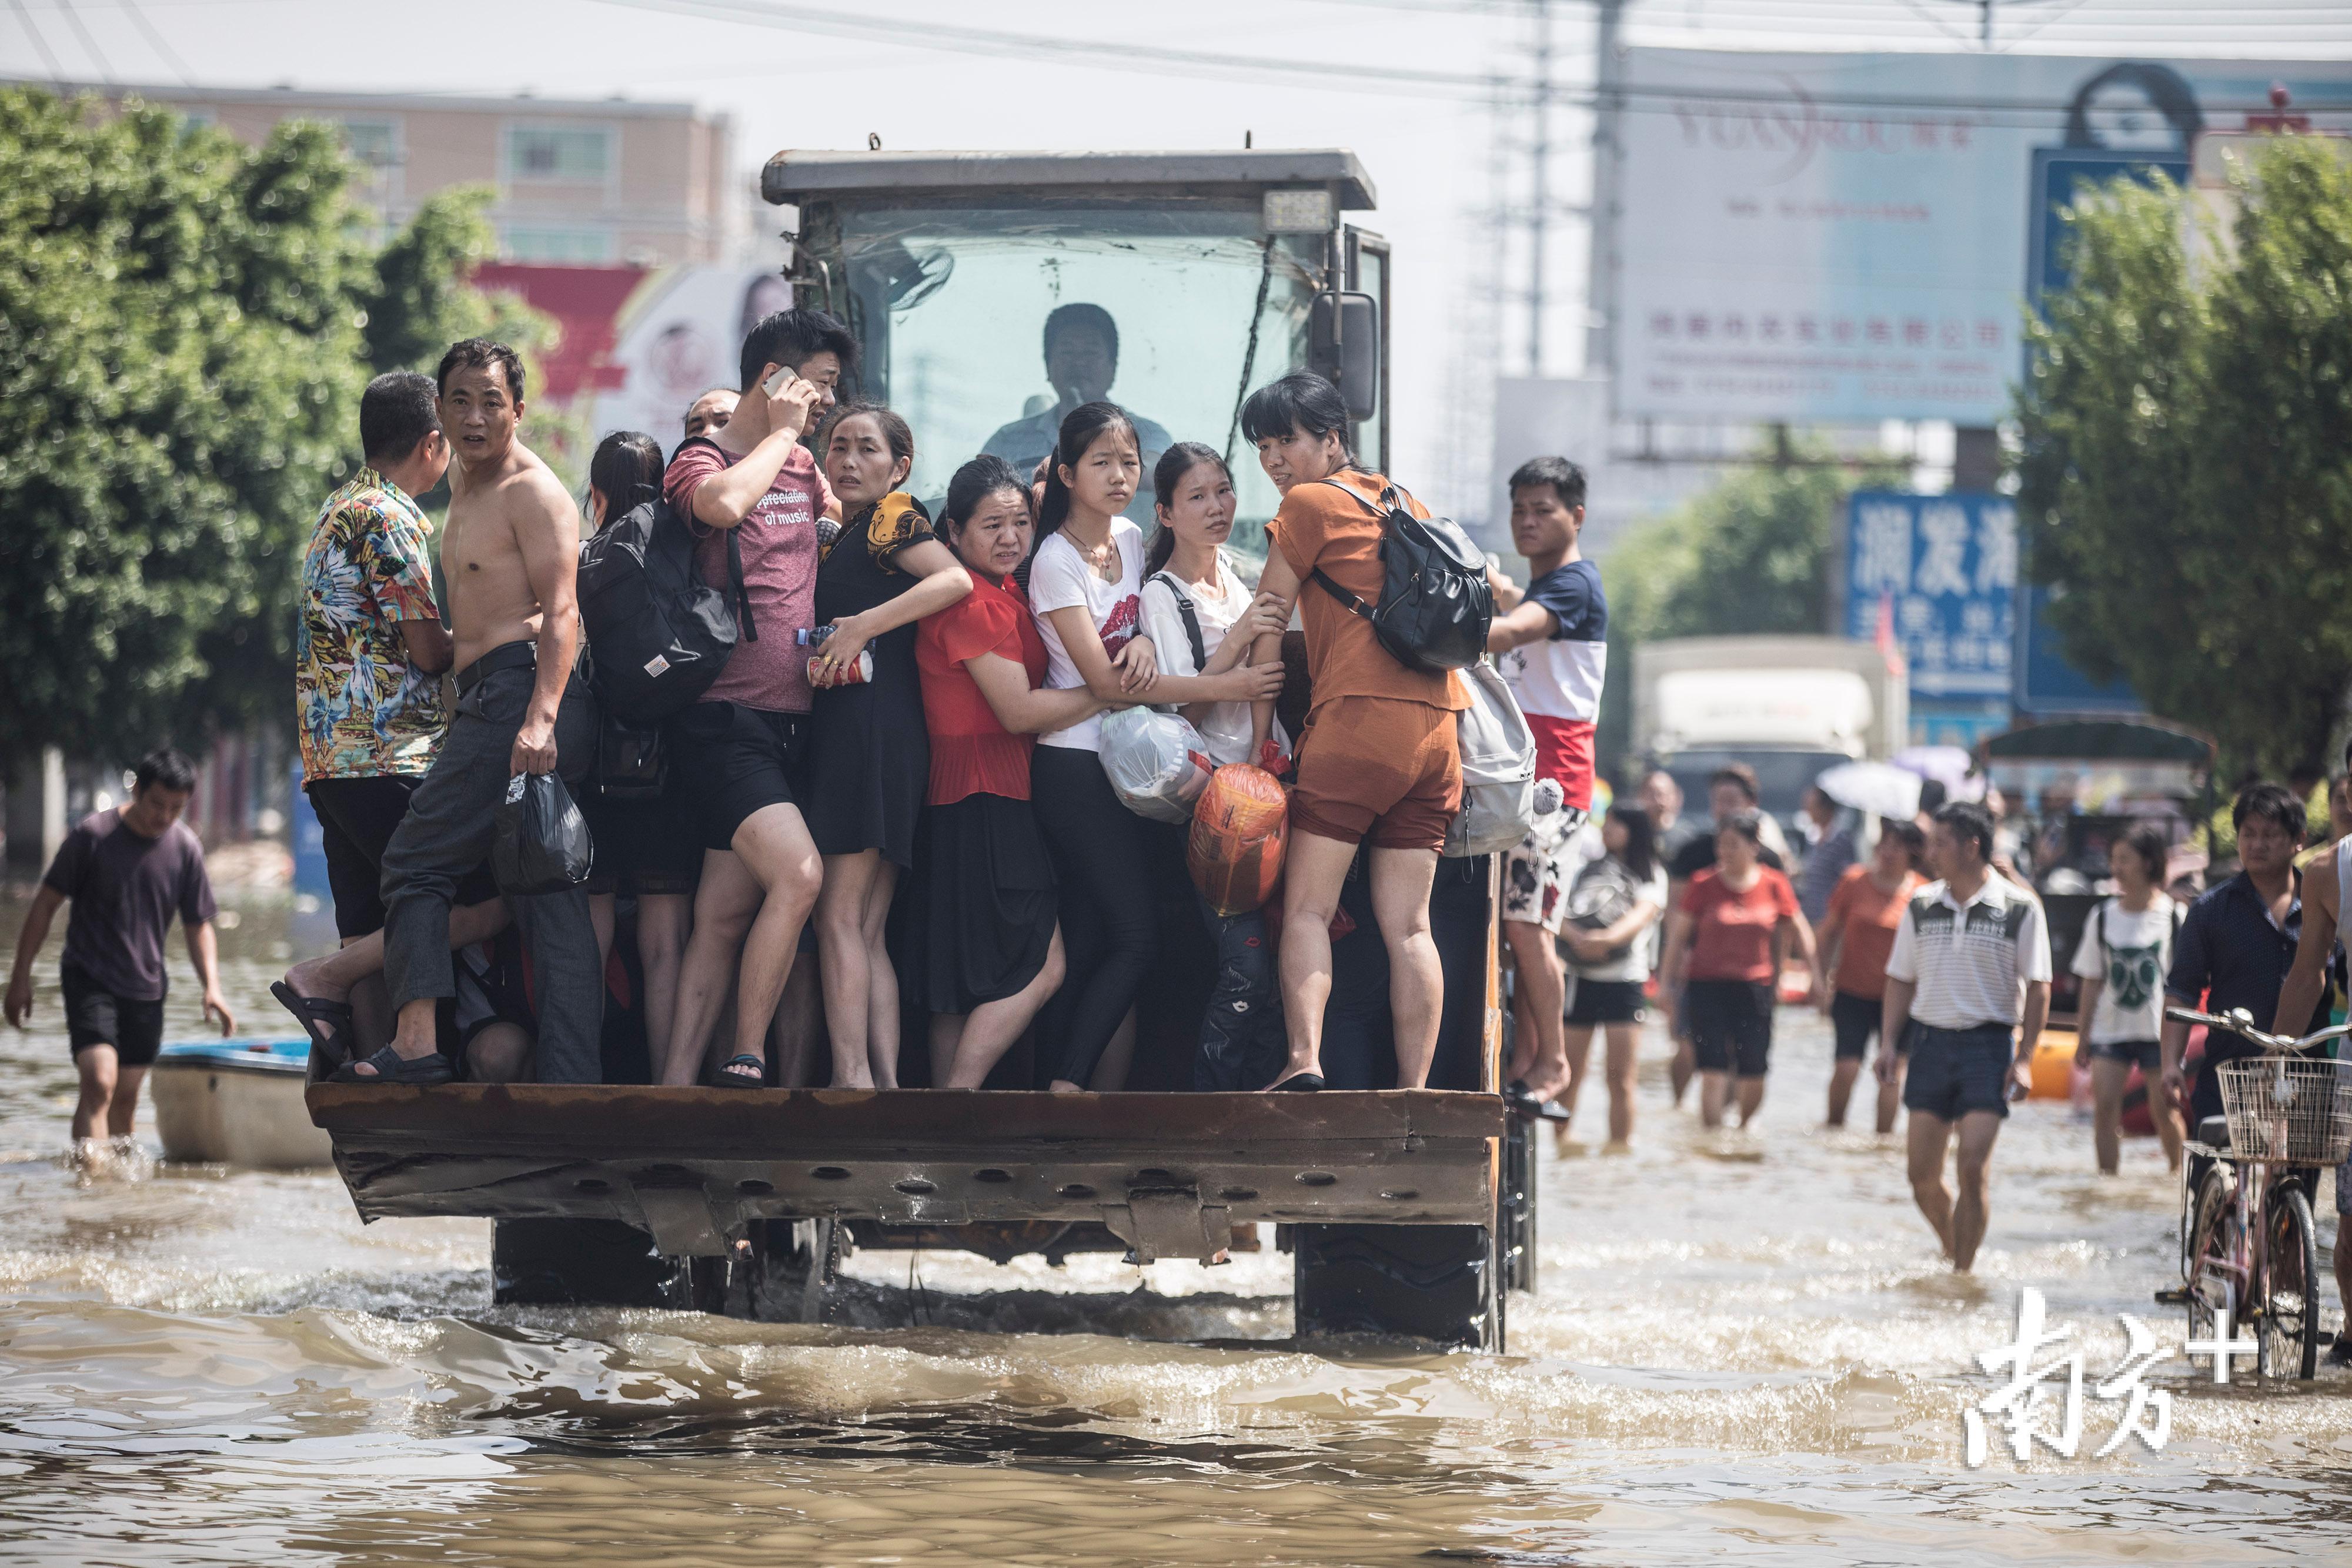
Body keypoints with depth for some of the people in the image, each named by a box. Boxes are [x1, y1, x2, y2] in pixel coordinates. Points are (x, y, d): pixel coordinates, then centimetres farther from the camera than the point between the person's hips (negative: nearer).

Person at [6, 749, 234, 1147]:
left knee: (127, 1095, 10)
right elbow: (46, 903, -3)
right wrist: (21, 976, -4)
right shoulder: (93, 835, -11)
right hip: (89, 979, -4)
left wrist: (212, 987, -6)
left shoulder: (185, 849, 0)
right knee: (100, 1083, -21)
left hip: (146, 987, 4)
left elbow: (198, 926, 9)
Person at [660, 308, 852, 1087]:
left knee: (725, 915, 3)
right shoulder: (701, 461, -4)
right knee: (797, 873, -24)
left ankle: (678, 1081, 2)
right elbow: (723, 503, -28)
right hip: (725, 719, -7)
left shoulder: (803, 467, 18)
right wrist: (782, 433, -11)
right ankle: (745, 1058, -16)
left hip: (789, 721, 7)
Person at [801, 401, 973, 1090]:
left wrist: (862, 627, -22)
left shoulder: (892, 518, -3)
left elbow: (955, 579, -19)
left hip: (871, 728, -9)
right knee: (867, 930, 6)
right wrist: (816, 658, 1)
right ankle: (886, 1081, 3)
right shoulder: (838, 536, 22)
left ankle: (851, 1079, -16)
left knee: (839, 916, -12)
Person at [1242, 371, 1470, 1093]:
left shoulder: (1310, 504, 3)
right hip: (1437, 725, 6)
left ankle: (1304, 1058, -25)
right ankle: (1414, 1088, -3)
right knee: (1407, 922, 4)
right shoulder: (1409, 507, 22)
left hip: (1357, 717, -6)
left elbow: (1267, 631, 4)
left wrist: (1260, 740, 8)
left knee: (1307, 906, -7)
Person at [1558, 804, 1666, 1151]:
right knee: (1570, 1074, 0)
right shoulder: (1587, 869, 14)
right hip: (1580, 976, 2)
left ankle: (1620, 1144, 1)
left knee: (1621, 1078, -3)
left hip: (1625, 979, -2)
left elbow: (1642, 914, -13)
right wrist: (1578, 938, -19)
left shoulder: (1649, 875, 6)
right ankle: (1561, 1141, 8)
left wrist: (1607, 938, -33)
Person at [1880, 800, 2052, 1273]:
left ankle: (1963, 1271, -4)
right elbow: (1901, 981, 14)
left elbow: (2038, 988, -2)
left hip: (1988, 1043, -4)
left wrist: (2024, 1059, -8)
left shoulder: (2018, 909, -4)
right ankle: (1954, 1252, 26)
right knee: (1923, 1178, 4)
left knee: (1973, 1171, -11)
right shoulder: (1921, 906, 8)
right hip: (1931, 1041, 4)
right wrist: (1888, 1044, 4)